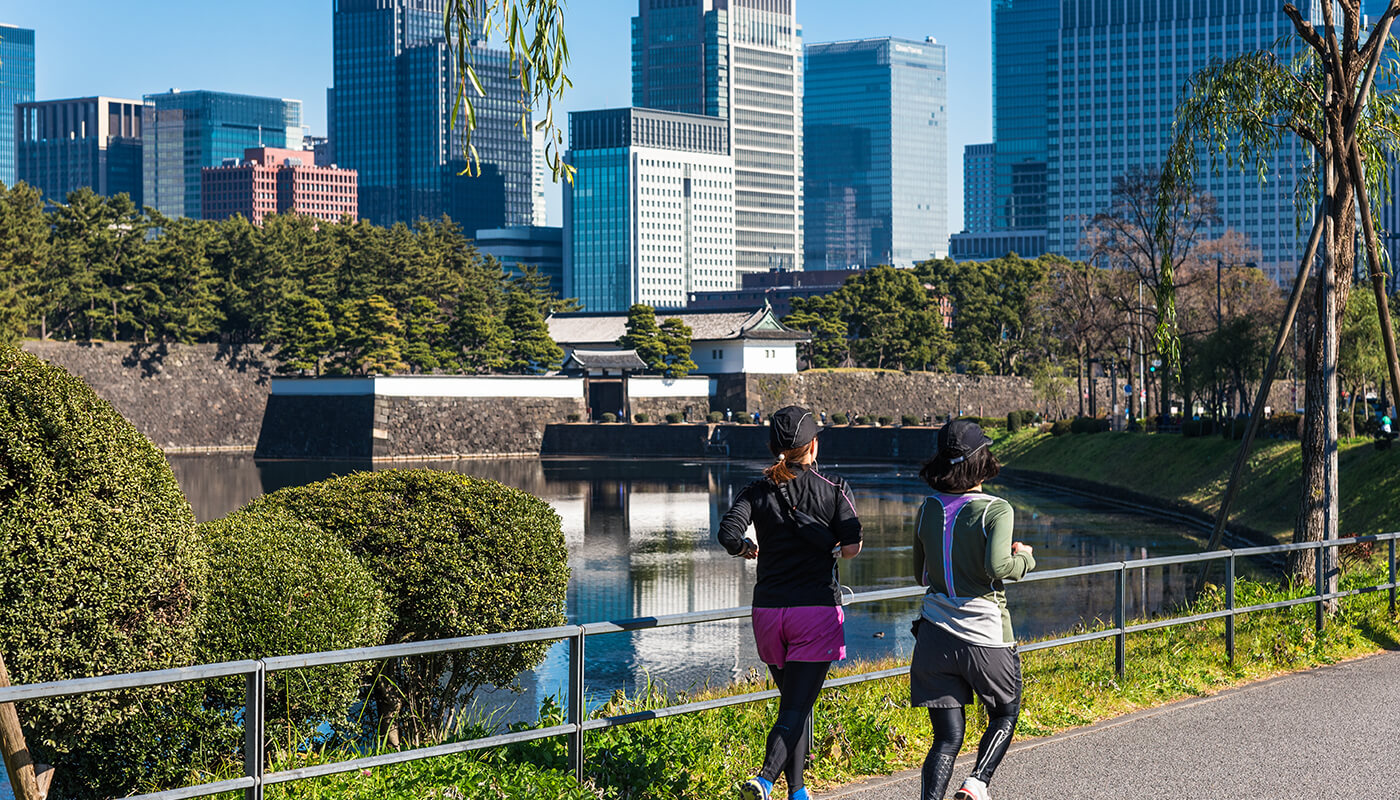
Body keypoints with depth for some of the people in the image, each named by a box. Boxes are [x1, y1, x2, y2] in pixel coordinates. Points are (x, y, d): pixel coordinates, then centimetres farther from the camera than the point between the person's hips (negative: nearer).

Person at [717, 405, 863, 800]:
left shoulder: (757, 491, 3)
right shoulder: (833, 489, -2)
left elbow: (728, 533, -12)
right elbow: (852, 546, -12)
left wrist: (746, 547, 9)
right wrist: (835, 549, 11)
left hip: (769, 609, 3)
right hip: (817, 609, -3)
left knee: (793, 703, 18)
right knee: (796, 708, -6)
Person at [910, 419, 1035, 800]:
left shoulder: (929, 509, 6)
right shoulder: (996, 510, -10)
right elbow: (997, 568, -23)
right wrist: (1024, 558, -4)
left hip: (935, 633, 4)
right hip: (985, 636, -4)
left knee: (947, 737, 7)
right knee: (1005, 715, 20)